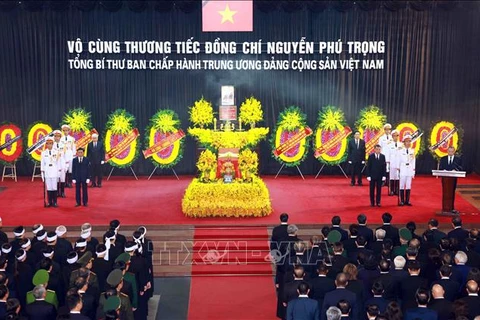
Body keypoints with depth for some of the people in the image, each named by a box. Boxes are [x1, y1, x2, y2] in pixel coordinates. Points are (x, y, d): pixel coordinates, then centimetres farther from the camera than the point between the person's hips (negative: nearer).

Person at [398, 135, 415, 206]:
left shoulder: (412, 151, 9)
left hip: (410, 170, 2)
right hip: (403, 169, -2)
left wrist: (413, 170, 7)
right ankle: (402, 201, 2)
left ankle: (407, 200, 7)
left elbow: (413, 161, 10)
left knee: (408, 185, 3)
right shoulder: (401, 151, 1)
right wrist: (398, 169, 0)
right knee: (402, 185, -3)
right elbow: (399, 161, 3)